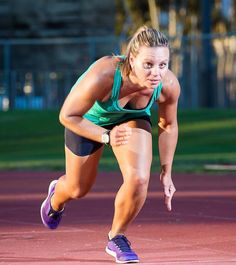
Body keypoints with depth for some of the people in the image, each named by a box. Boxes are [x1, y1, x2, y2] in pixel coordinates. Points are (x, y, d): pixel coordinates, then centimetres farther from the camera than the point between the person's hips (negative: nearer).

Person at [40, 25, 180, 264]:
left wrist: (166, 173, -5)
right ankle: (56, 196, 57)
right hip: (89, 119, -2)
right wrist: (105, 136, -29)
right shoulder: (102, 76, -44)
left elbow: (168, 126, -10)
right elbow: (67, 115, -28)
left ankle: (117, 236, 6)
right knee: (78, 189, 17)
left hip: (132, 118, 2)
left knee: (139, 179, -22)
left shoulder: (169, 85, -32)